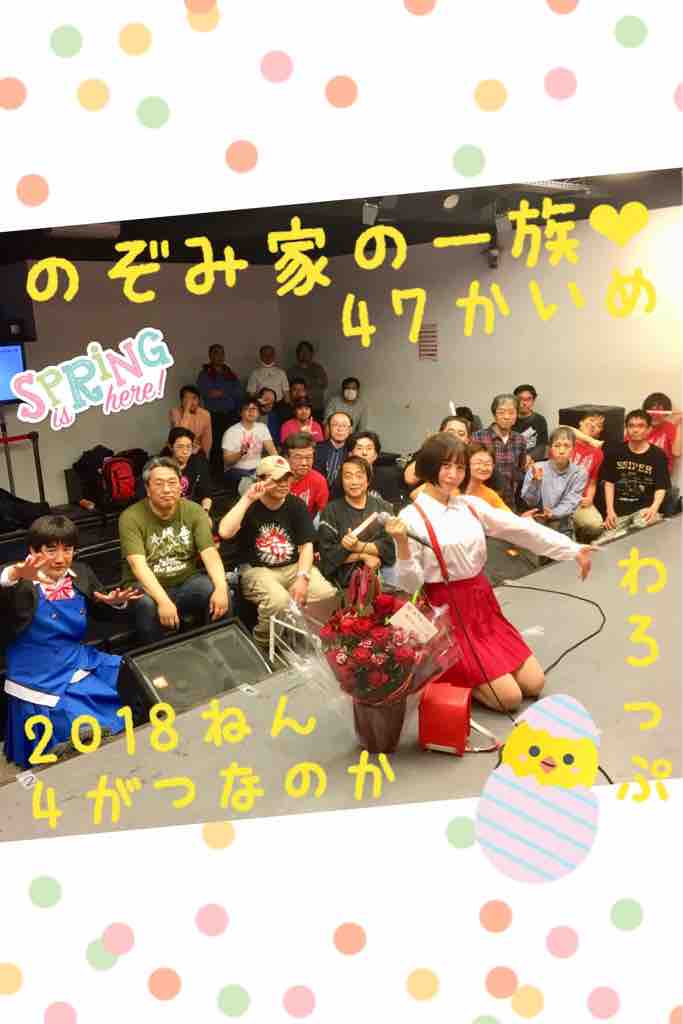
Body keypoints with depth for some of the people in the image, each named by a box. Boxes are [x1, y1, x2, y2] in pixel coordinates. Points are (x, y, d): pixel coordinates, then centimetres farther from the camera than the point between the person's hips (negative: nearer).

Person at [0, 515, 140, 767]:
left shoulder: (80, 574, 4)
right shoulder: (21, 585, -14)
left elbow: (100, 611, 18)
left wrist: (114, 602, -5)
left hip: (80, 663, 7)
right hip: (42, 684, -7)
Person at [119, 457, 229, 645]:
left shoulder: (194, 511, -2)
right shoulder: (131, 517, -12)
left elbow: (210, 553, -13)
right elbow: (138, 565, -24)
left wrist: (221, 587, -32)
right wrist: (163, 601, -39)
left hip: (187, 582, 3)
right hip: (148, 587, -3)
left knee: (216, 591, -25)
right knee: (146, 604, -35)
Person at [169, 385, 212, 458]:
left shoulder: (205, 414, -3)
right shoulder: (175, 412, -12)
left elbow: (207, 438, 3)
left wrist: (205, 456, -1)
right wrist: (186, 410, -25)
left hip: (197, 452, 1)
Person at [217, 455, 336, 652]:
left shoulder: (296, 505, 6)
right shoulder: (249, 506, -3)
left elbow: (306, 545, 3)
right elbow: (225, 532, -22)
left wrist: (302, 577, -14)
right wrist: (248, 499, -20)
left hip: (293, 567, 4)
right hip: (257, 570, -3)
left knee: (327, 595, -23)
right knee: (279, 600, -36)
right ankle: (262, 648, -7)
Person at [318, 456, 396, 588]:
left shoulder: (383, 508, 14)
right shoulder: (331, 511, 8)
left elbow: (389, 545, 2)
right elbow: (328, 553, -1)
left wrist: (359, 547, -13)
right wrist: (363, 556, -8)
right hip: (345, 575, -2)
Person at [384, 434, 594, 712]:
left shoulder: (472, 505, 4)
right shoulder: (411, 518, -13)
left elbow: (521, 529, 3)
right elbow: (411, 584, -14)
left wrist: (572, 550, 0)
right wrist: (402, 545, -31)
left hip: (483, 604, 6)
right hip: (449, 613, -6)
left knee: (534, 684, 6)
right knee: (510, 697, -8)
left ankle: (469, 668, 22)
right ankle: (448, 678, 13)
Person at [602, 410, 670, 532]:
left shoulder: (658, 455, 1)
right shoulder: (614, 451, 6)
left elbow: (661, 488, -3)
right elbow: (609, 483, 6)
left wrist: (654, 508, -23)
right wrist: (610, 511, -5)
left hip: (645, 508, -2)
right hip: (619, 509, 2)